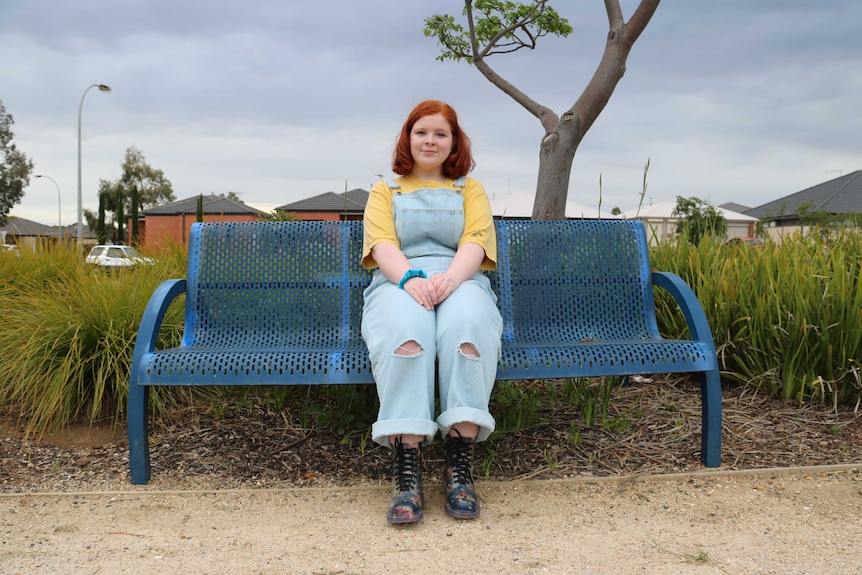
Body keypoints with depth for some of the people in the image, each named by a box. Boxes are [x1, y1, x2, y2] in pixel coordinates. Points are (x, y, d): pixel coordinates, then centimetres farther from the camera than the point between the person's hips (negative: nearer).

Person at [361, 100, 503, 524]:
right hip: (399, 284, 0)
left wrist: (450, 278, -19)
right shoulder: (384, 190, 24)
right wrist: (411, 278, -20)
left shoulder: (471, 189, 24)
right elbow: (382, 244, 4)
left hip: (460, 283, 1)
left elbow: (475, 242, 5)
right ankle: (406, 470, -42)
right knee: (405, 327, -38)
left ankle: (460, 466, -38)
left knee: (467, 322, -38)